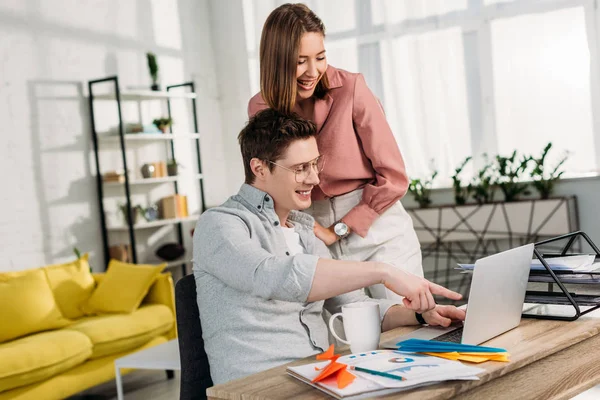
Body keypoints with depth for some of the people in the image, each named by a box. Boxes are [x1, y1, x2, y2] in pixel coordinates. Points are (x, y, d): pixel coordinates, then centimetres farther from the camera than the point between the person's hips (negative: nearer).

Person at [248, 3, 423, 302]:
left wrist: (338, 230, -9)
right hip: (317, 236, 2)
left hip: (376, 226, -2)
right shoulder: (261, 108, -1)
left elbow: (393, 177, -9)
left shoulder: (350, 88, -11)